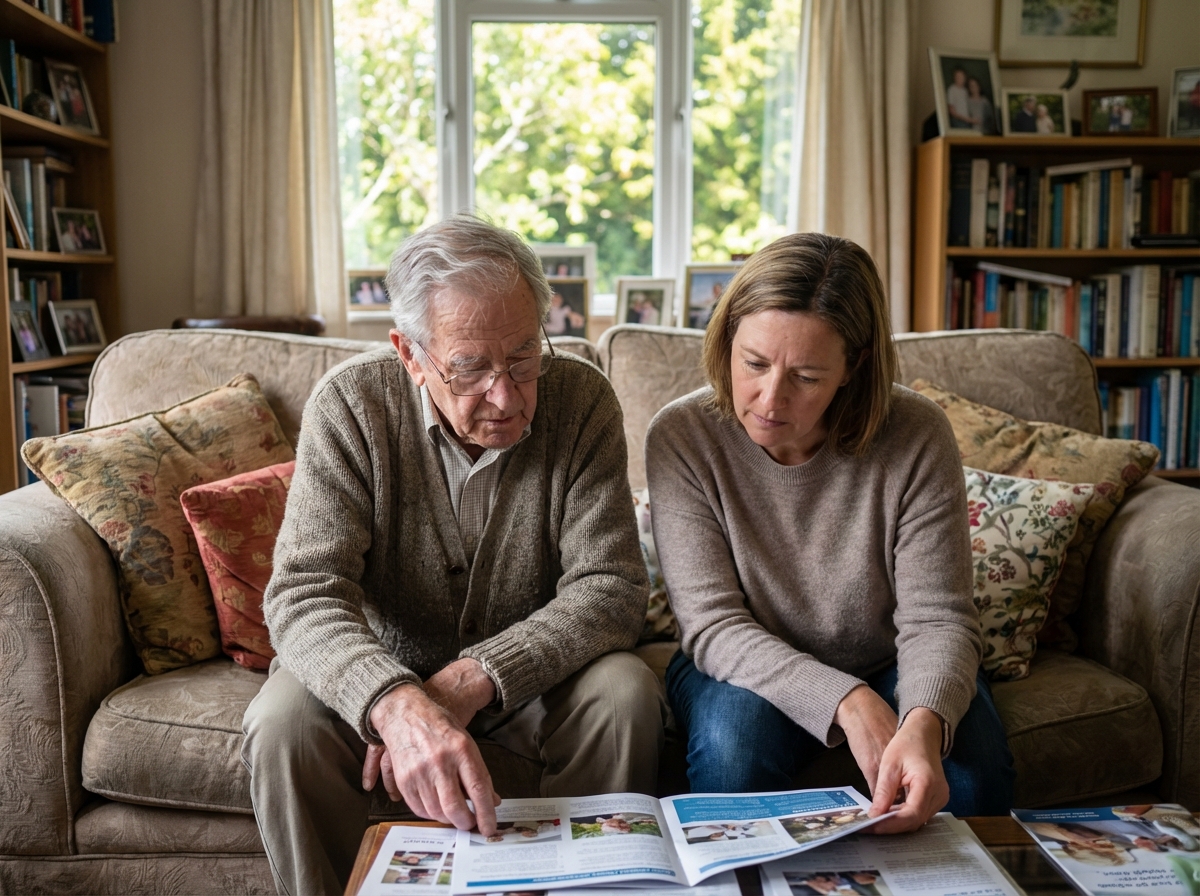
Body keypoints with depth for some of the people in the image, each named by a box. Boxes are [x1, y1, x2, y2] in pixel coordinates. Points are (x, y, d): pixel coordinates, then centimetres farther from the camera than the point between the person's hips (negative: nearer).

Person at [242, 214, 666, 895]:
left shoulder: (581, 399, -16)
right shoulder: (350, 405, -18)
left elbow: (611, 584, -19)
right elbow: (306, 593, -25)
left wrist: (470, 681, -33)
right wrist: (398, 705, -47)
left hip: (529, 670, 1)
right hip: (382, 667, 0)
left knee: (625, 695, -27)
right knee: (284, 720, -28)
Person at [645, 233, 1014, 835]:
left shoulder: (917, 437, -19)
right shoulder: (681, 437, -19)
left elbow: (935, 618, -19)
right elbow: (713, 625, -21)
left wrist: (924, 723, -42)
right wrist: (847, 702, -35)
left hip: (888, 670, 1)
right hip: (747, 673, -1)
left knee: (972, 763, -26)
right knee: (733, 737, -33)